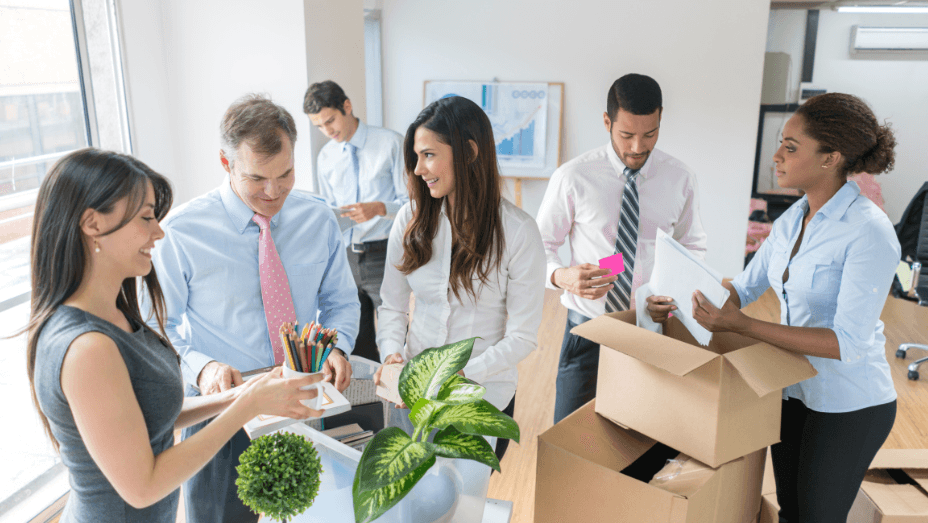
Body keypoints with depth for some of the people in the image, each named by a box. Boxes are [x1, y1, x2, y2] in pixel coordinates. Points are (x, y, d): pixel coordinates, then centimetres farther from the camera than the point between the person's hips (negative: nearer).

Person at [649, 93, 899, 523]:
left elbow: (849, 342, -28)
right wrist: (679, 304, -7)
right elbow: (747, 285, 9)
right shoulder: (792, 220, 0)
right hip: (793, 390, 7)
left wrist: (740, 325, -34)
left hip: (849, 405, -7)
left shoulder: (870, 233, -24)